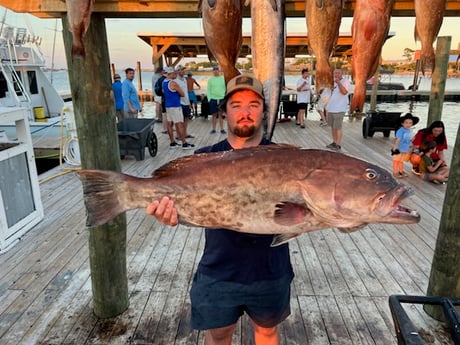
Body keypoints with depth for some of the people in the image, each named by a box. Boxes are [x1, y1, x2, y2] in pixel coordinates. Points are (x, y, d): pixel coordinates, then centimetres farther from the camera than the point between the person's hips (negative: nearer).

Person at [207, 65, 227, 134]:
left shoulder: (223, 79, 6)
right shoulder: (210, 79, 6)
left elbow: (226, 89, 7)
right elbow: (208, 90, 6)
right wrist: (209, 98, -4)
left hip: (221, 99, 0)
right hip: (213, 99, 0)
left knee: (221, 114, 2)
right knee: (214, 114, 5)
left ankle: (222, 129, 7)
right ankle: (213, 129, 12)